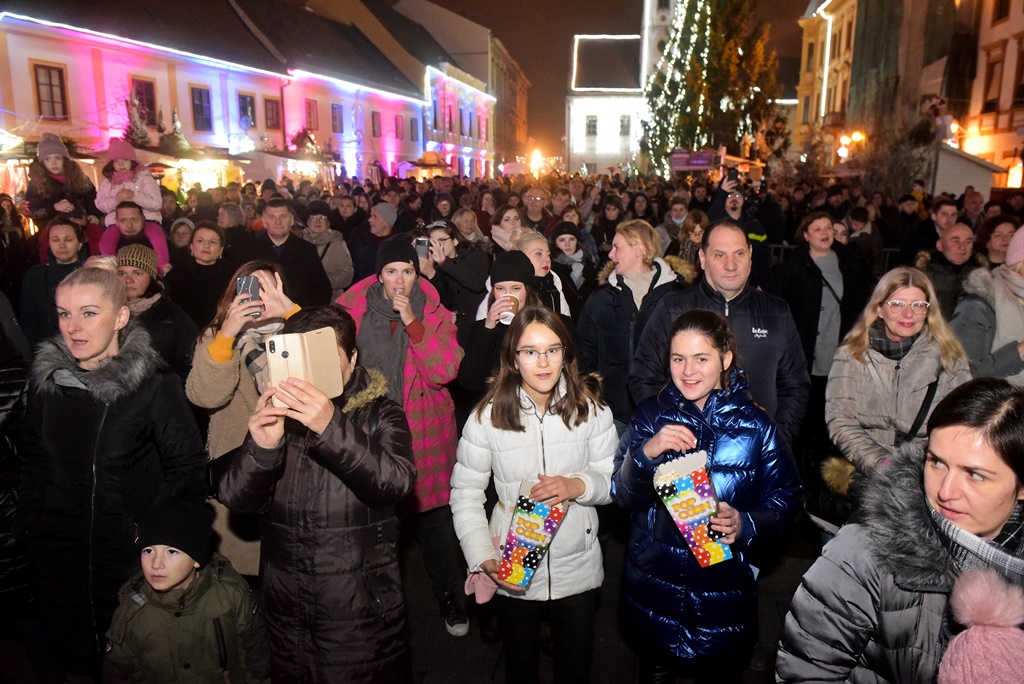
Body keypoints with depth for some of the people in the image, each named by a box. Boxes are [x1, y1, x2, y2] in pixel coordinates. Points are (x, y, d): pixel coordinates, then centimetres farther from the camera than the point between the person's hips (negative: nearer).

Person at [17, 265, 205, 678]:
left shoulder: (155, 384, -14)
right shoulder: (47, 380, 0)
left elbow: (186, 467, -9)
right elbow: (34, 465, 11)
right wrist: (30, 526, 5)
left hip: (133, 556, -3)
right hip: (57, 559, 4)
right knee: (72, 659, 19)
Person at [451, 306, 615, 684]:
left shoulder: (591, 407, -11)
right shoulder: (489, 415, -14)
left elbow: (614, 479, -4)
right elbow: (465, 492, -8)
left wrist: (578, 485, -25)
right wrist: (483, 557, -16)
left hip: (577, 568, 1)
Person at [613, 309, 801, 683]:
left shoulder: (754, 424, -9)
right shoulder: (651, 414, -6)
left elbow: (785, 497, -5)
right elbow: (622, 495, -10)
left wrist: (746, 525, -24)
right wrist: (647, 452, -29)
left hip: (723, 591, -1)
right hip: (653, 586, 1)